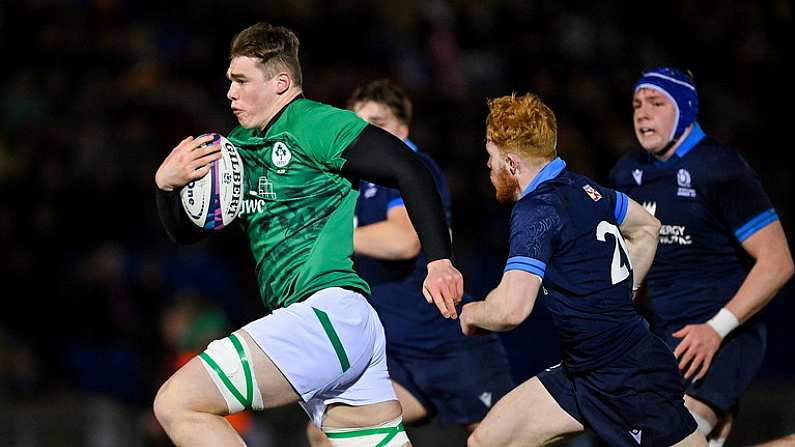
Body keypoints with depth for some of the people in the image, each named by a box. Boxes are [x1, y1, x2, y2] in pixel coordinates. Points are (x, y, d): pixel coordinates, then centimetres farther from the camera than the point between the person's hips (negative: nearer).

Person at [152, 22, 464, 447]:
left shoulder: (315, 124, -3)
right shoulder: (239, 146, 23)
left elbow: (409, 170, -11)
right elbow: (185, 232, 26)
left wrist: (439, 260, -18)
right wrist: (166, 183, 5)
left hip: (333, 309, -9)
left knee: (176, 404, -14)